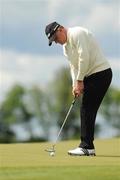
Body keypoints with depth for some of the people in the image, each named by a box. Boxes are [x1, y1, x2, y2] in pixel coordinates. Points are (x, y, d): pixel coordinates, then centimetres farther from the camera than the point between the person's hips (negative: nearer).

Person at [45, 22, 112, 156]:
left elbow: (84, 57, -22)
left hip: (100, 73, -10)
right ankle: (87, 146, 12)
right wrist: (75, 85, 3)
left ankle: (87, 147, -10)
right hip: (91, 76, 10)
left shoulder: (77, 34, -14)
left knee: (87, 109, -11)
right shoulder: (65, 46, 17)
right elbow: (73, 66, 18)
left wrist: (80, 81, -16)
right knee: (87, 110, 9)